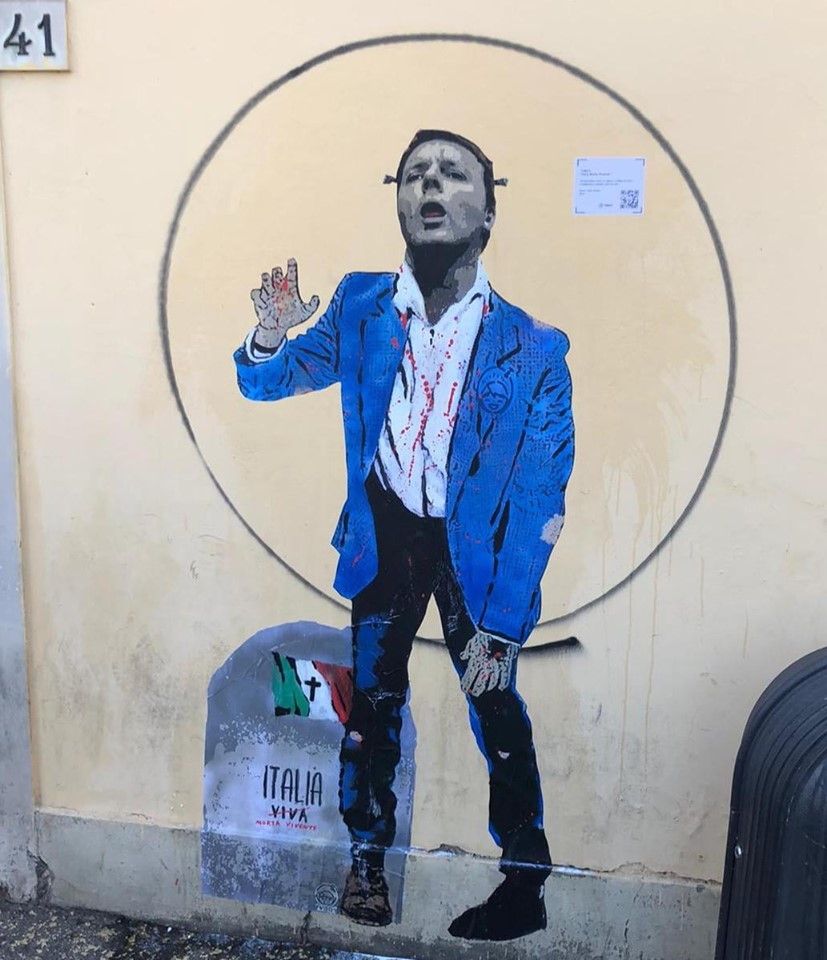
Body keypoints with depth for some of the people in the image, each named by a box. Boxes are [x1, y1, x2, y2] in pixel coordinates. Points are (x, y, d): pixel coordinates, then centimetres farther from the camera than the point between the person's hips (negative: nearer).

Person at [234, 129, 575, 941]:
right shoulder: (360, 307, -9)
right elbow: (264, 383, 1)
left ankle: (527, 879, 23)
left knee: (497, 709, 2)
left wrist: (500, 626, -17)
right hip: (384, 531, 3)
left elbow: (538, 505, -16)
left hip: (475, 544, -2)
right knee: (371, 699, 9)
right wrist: (271, 336, -23)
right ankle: (366, 858, 30)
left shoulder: (533, 350, -19)